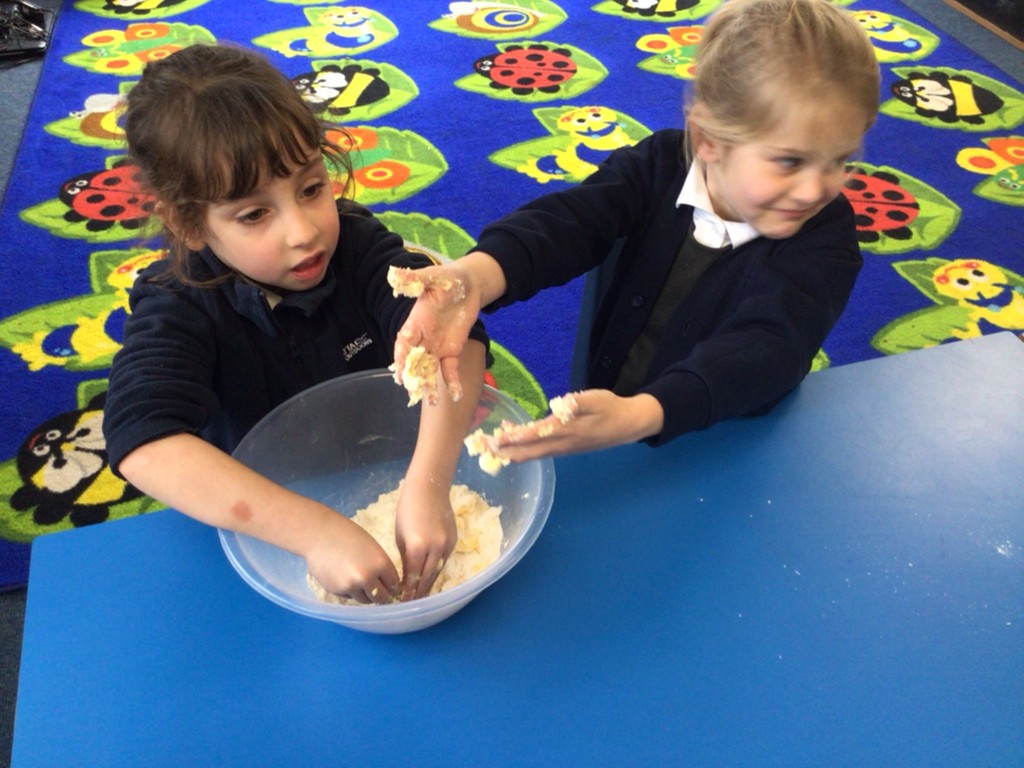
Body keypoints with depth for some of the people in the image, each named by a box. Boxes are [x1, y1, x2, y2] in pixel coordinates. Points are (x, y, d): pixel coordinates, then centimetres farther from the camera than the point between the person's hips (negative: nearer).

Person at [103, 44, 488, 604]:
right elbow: (143, 446, -35)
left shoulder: (357, 244, -15)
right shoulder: (177, 307, -19)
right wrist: (315, 531, -46)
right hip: (267, 531, -2)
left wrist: (427, 485, -44)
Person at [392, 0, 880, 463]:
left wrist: (635, 417, -51)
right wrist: (475, 276, -49)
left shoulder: (824, 236, -16)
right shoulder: (660, 164, -8)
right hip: (598, 417, 2)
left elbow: (764, 348, -32)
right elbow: (569, 221, -26)